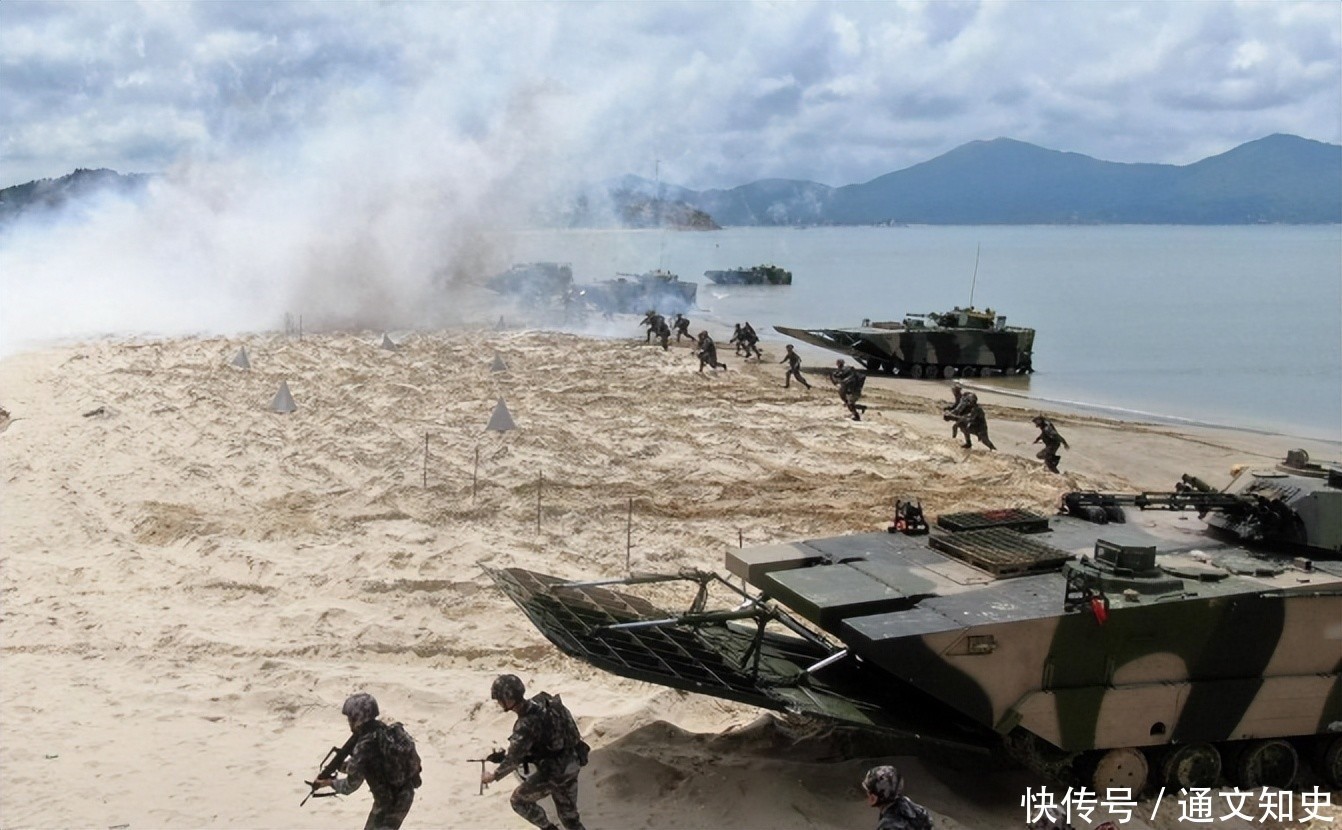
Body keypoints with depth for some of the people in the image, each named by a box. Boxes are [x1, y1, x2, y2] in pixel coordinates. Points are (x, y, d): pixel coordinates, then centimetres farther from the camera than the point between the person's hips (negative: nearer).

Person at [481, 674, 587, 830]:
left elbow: (513, 759, -21)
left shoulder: (527, 724, -27)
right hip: (571, 765, 8)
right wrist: (503, 755, 15)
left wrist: (493, 776, -5)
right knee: (568, 813, 19)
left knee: (519, 800, 10)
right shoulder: (538, 703, 0)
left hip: (554, 771, -8)